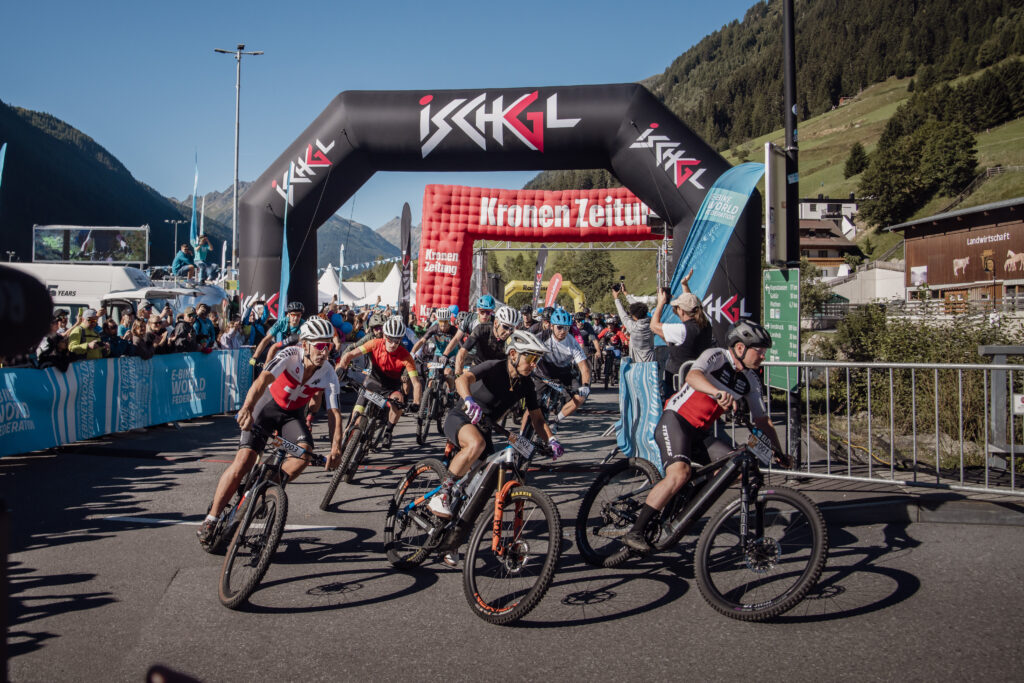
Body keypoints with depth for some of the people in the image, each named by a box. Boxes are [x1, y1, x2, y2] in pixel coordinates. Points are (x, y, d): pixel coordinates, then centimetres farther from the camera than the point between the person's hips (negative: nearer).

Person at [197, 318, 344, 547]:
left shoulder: (329, 375, -18)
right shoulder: (290, 356, -28)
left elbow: (334, 412, -20)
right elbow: (263, 379, -43)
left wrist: (336, 446, -34)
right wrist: (247, 408, -61)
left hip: (292, 414, 3)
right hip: (268, 407, -3)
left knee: (305, 452, -25)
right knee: (243, 461, -15)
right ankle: (211, 519, -2)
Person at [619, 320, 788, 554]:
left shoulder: (750, 381, 8)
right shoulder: (716, 356, -12)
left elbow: (762, 419, 13)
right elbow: (693, 376, -33)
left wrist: (779, 453, 5)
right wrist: (718, 393, -52)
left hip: (701, 433, 8)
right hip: (675, 420, -7)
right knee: (680, 473, -29)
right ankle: (635, 532, -24)